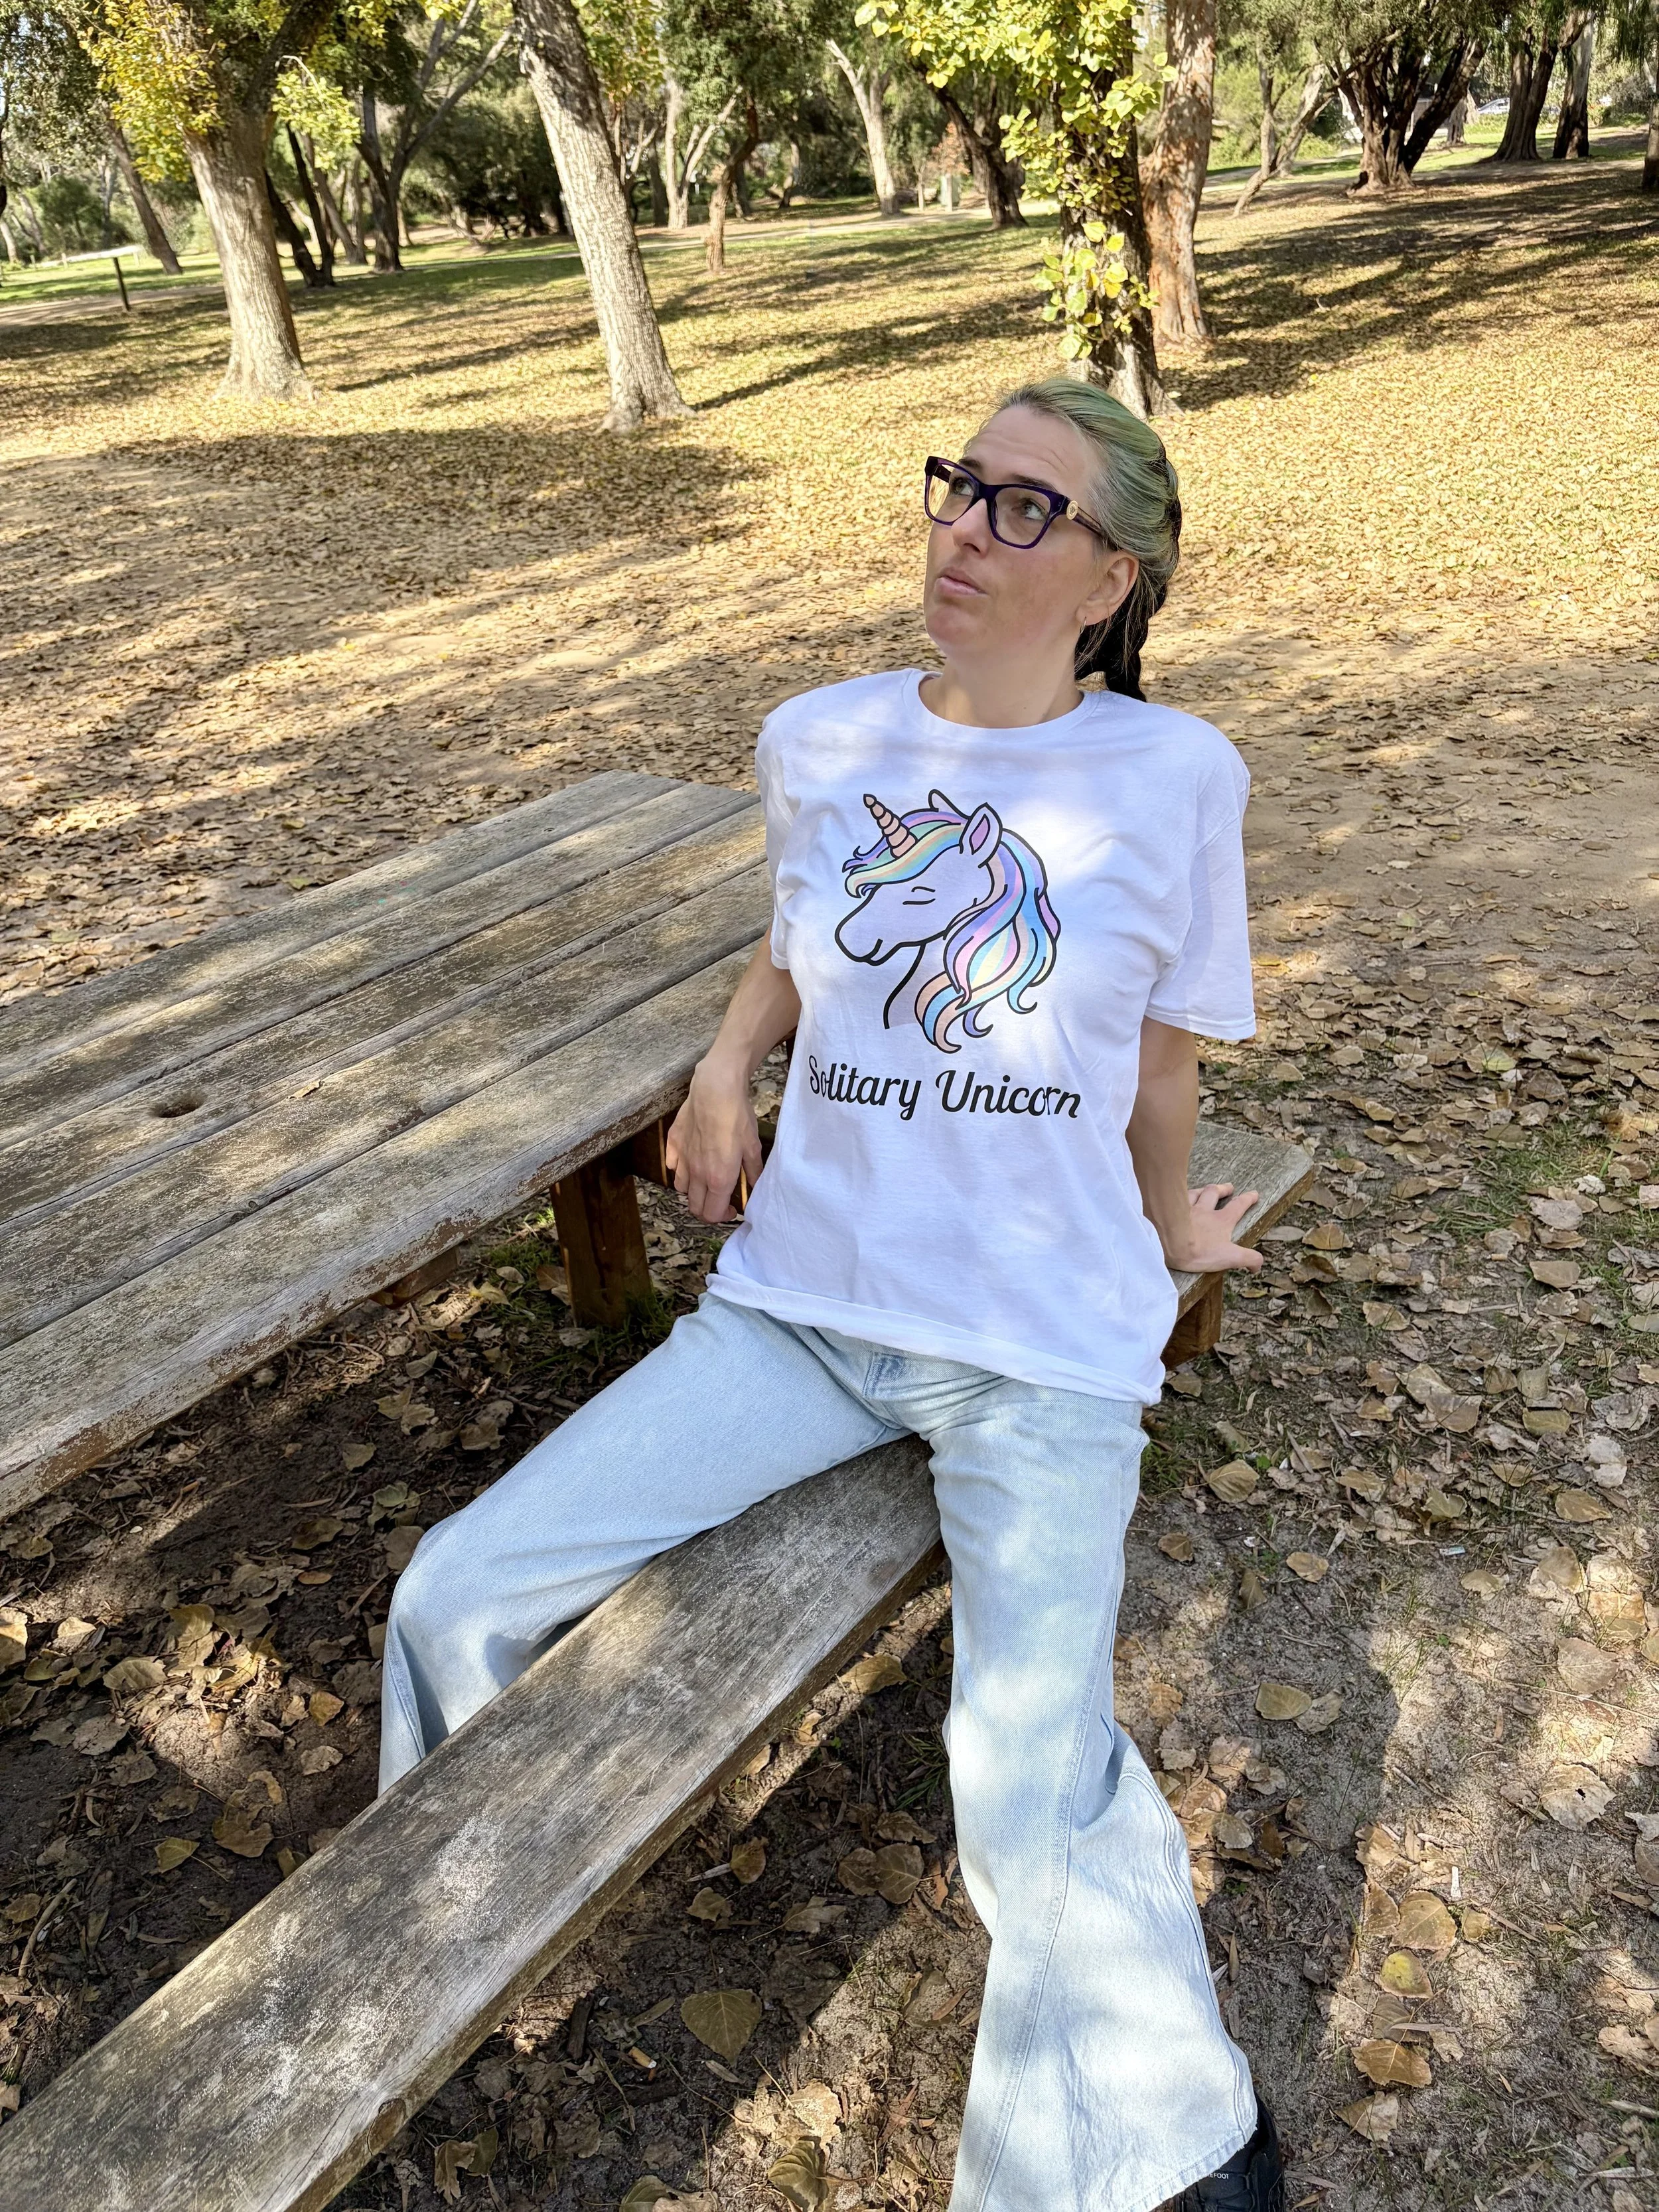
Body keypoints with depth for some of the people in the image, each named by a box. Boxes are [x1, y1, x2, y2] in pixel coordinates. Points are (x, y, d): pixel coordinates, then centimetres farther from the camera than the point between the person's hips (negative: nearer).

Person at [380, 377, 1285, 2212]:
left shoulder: (1173, 777, -5)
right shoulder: (818, 743, 3)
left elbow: (1166, 1047, 8)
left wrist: (1162, 1229, 20)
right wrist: (725, 1062, 4)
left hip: (1045, 1340, -3)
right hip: (805, 1302, 4)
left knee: (1031, 1797, -21)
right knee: (456, 1598, -3)